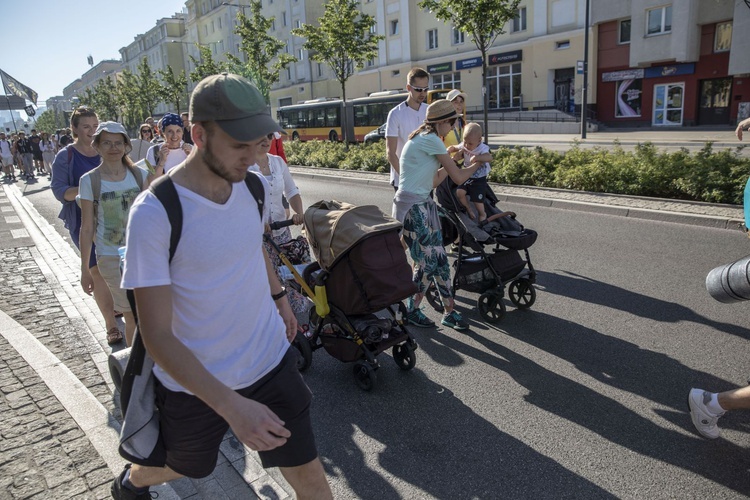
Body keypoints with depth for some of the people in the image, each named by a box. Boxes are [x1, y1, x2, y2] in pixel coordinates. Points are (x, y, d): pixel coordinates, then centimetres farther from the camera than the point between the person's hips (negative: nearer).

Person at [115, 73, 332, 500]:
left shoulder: (253, 184, -6)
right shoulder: (154, 212, -24)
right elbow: (156, 333, -24)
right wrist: (231, 406, -30)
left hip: (271, 363, 4)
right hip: (194, 384, -3)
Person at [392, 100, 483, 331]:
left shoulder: (424, 139, 15)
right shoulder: (431, 140, -14)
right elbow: (458, 177, -12)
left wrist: (449, 159, 17)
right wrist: (478, 163, 5)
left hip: (424, 205, 10)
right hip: (412, 207, -10)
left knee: (439, 259, 9)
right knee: (426, 262, -3)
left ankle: (449, 312, 17)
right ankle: (411, 310, 16)